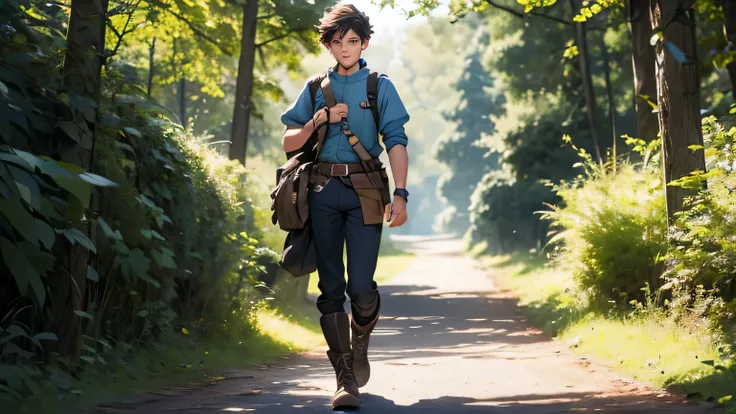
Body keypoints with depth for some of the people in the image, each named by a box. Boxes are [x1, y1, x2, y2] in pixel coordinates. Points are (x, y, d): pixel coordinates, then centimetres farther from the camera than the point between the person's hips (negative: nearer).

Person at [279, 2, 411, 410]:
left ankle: (360, 341, 21)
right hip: (323, 190, 2)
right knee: (331, 286, 0)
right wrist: (318, 120, -4)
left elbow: (396, 142, 1)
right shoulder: (315, 88, 15)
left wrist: (400, 194, -10)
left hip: (364, 192, -2)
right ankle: (345, 379, 5)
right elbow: (289, 142, 14)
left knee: (361, 285, -12)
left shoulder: (380, 86, 9)